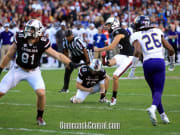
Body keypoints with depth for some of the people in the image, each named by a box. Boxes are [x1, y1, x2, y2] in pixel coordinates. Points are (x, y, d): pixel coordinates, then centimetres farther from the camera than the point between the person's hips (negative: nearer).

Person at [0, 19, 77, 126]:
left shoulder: (42, 43, -17)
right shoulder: (20, 39, -15)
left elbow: (57, 55, -17)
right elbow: (9, 55, -3)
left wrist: (70, 63, -30)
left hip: (33, 72, -1)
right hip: (18, 70, 1)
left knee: (41, 93, -20)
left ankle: (39, 117, 3)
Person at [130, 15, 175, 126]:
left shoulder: (136, 36, 5)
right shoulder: (157, 32, 14)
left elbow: (138, 51, -13)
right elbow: (170, 49, 12)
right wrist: (172, 60, 30)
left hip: (147, 63, 0)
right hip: (160, 62, 0)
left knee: (154, 91, 18)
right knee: (158, 91, -2)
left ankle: (163, 114, 18)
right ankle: (153, 108, -30)